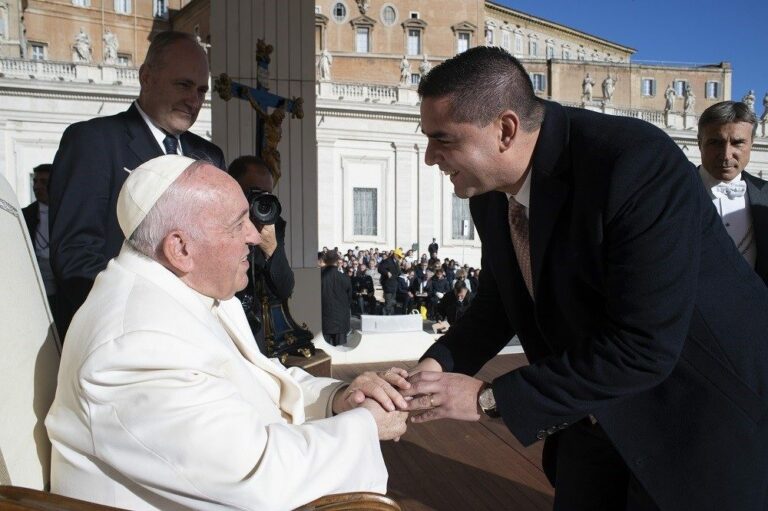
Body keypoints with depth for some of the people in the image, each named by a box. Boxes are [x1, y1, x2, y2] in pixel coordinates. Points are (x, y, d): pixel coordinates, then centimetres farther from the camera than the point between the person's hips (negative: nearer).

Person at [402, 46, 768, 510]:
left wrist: (487, 397, -26)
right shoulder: (491, 189, -7)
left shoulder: (639, 164, -30)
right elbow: (500, 300, 6)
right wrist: (439, 365, -12)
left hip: (703, 405, -6)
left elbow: (642, 349, -31)